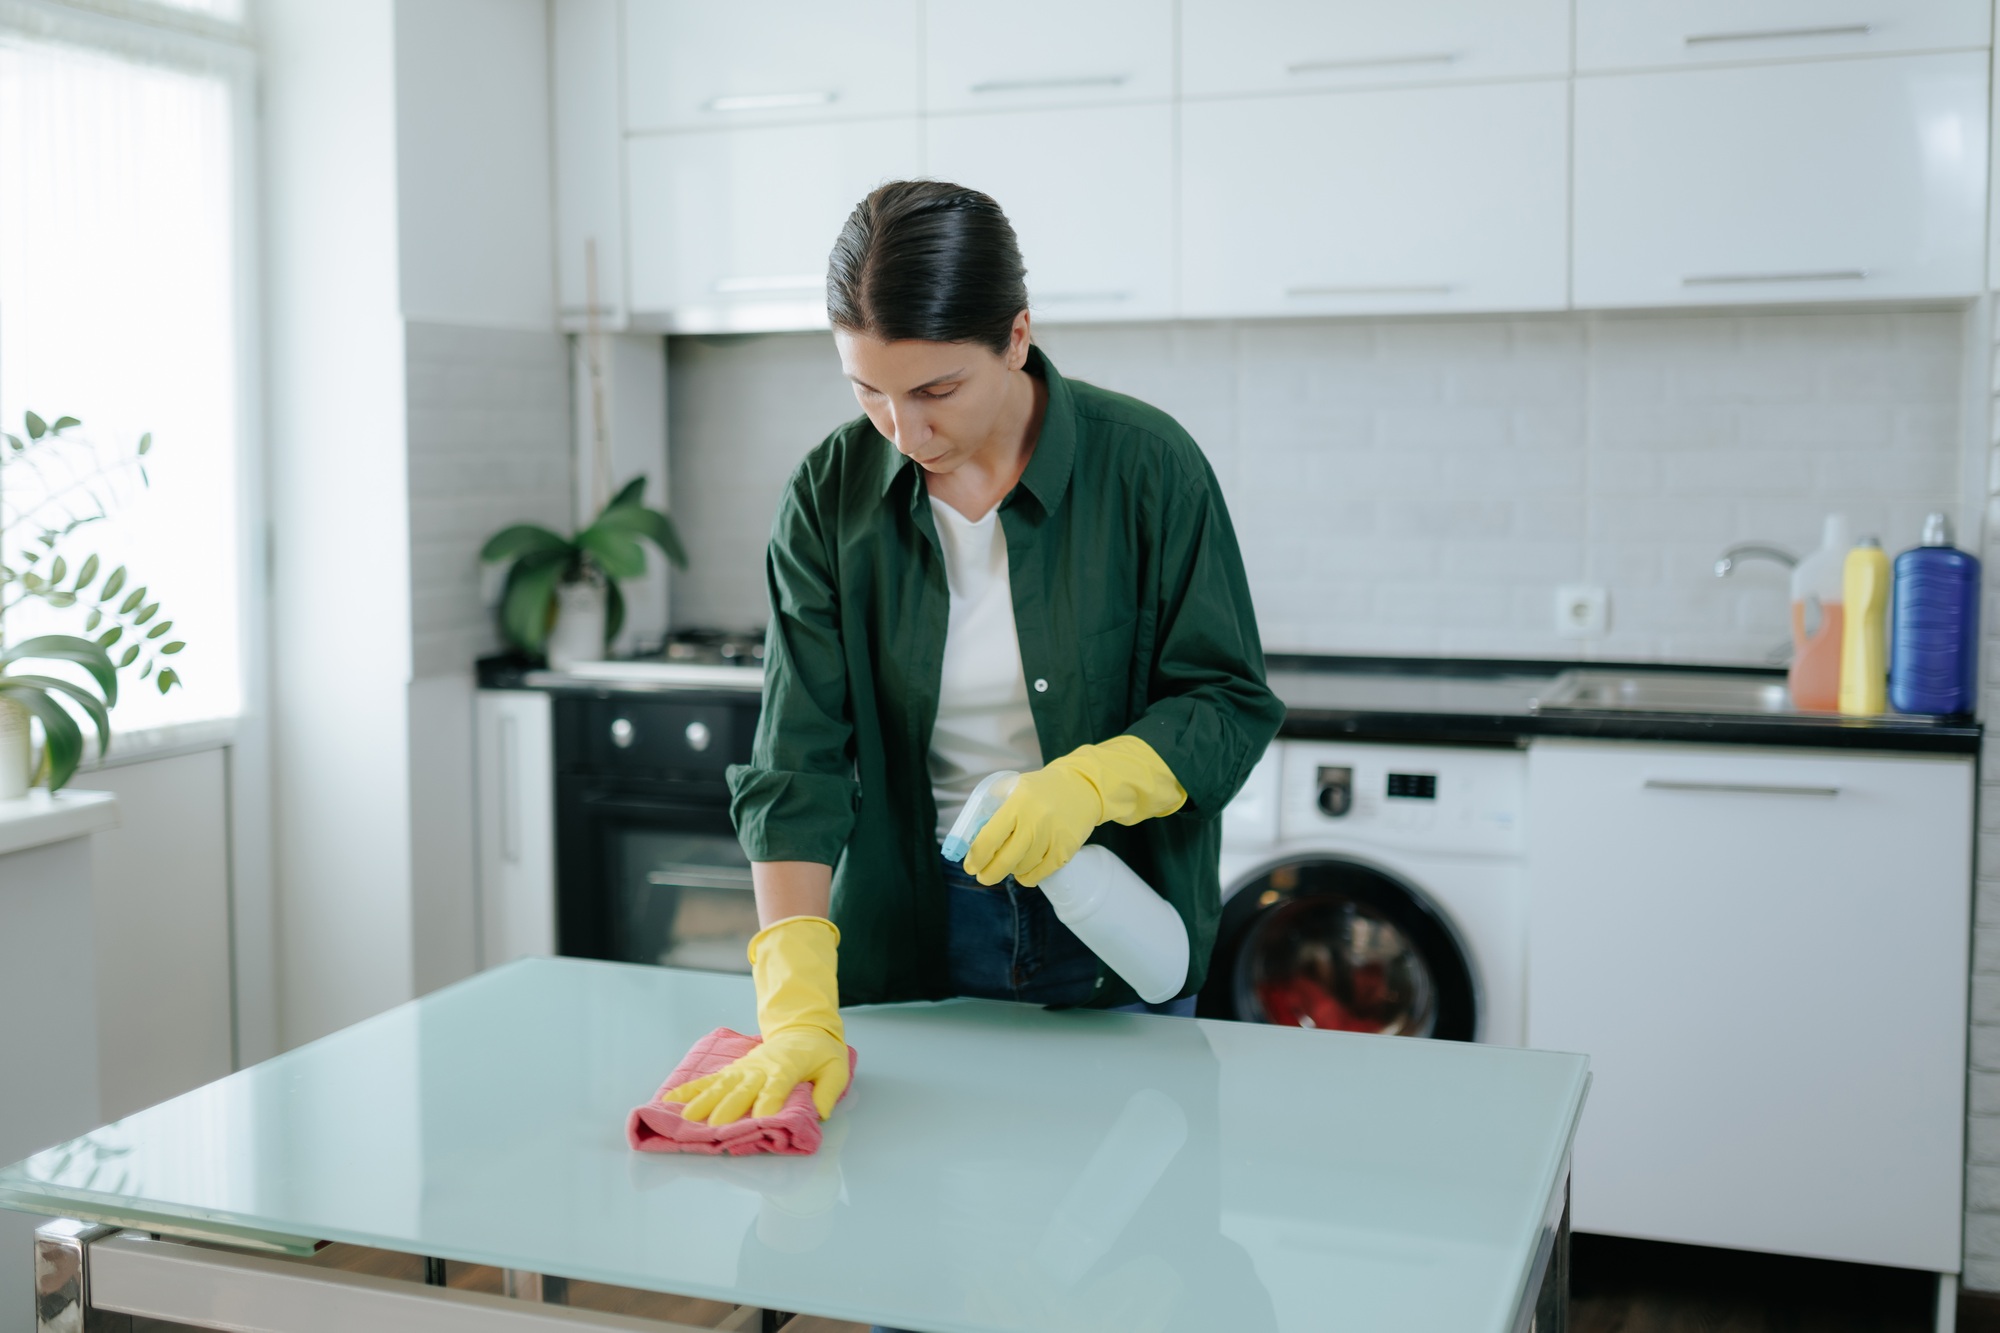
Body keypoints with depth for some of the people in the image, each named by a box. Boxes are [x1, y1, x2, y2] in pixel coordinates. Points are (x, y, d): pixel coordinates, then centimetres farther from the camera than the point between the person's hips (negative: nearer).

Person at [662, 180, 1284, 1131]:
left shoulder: (1147, 465, -13)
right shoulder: (829, 494, -9)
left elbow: (1231, 705, -7)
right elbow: (797, 761, -13)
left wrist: (1091, 783, -27)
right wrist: (797, 1010, -23)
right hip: (910, 941, 1)